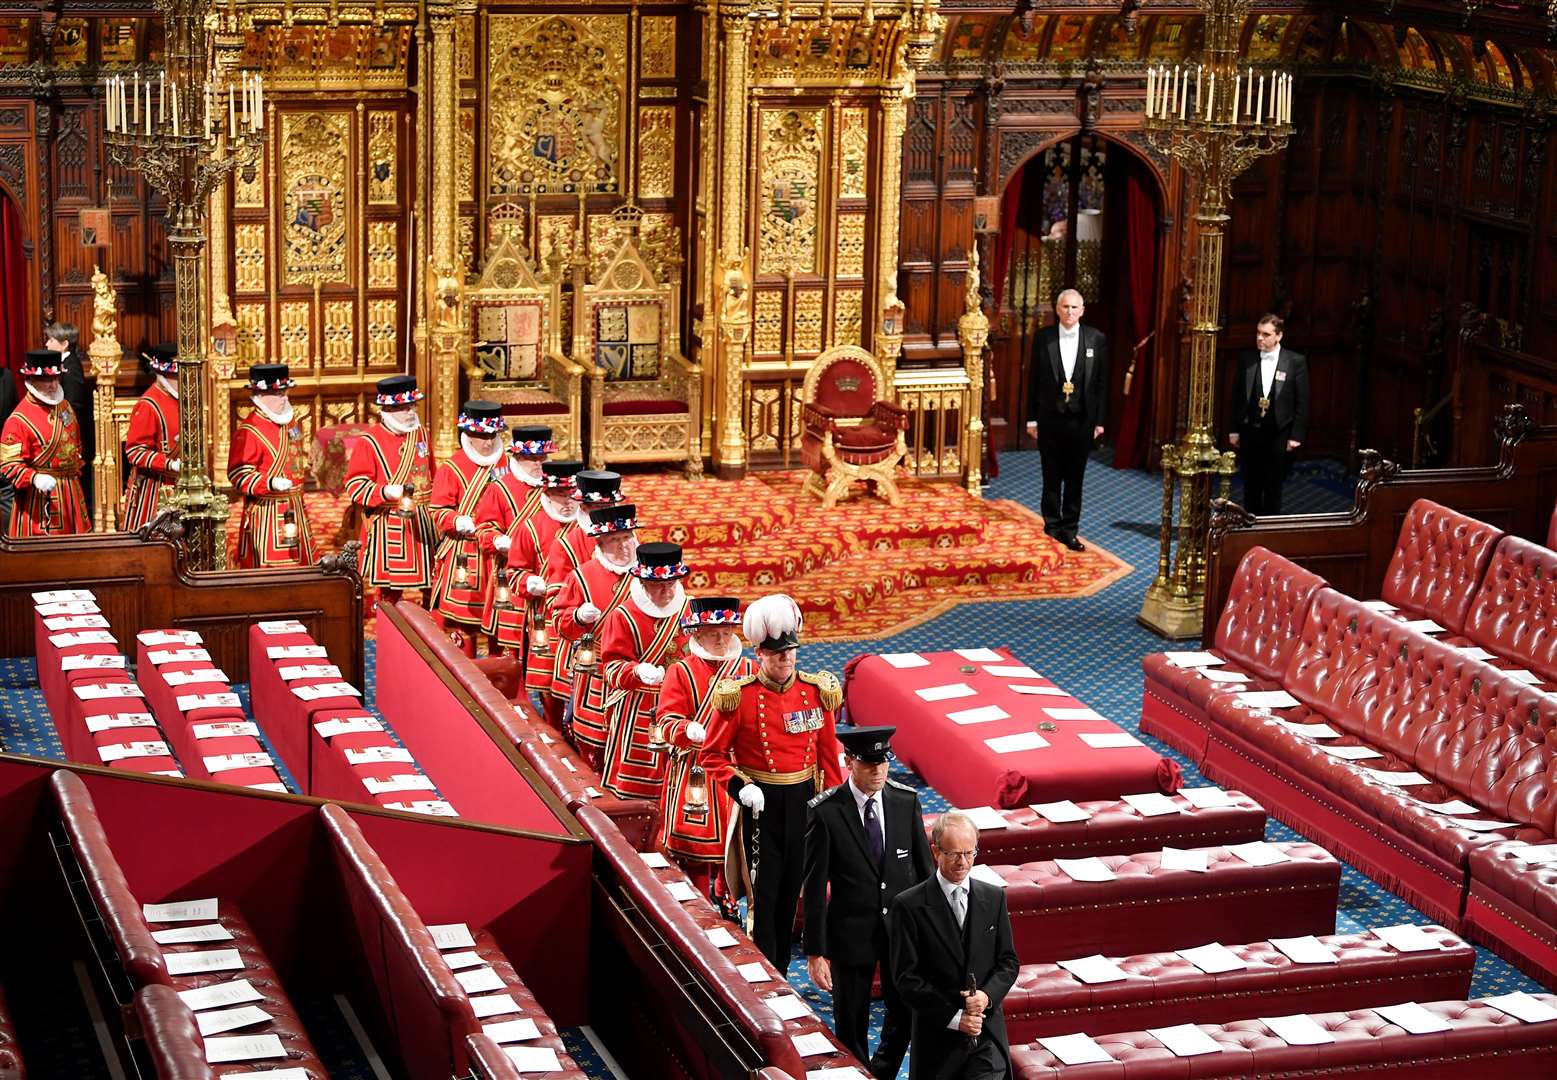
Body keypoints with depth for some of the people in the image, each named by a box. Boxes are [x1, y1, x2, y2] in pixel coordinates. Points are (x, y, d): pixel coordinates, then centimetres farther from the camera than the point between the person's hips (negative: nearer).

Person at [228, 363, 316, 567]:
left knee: (299, 564, 12)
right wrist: (270, 483, -31)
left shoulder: (288, 424, 12)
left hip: (293, 511, 9)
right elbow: (238, 474, -19)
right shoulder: (248, 431, -15)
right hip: (265, 513, -9)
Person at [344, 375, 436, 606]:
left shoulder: (421, 434, 10)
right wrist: (386, 492, -24)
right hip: (387, 525, -5)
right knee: (390, 592, -1)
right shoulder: (369, 442, -8)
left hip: (423, 523, 5)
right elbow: (355, 486, -10)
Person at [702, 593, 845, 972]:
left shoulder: (818, 692, 0)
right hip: (760, 803, -3)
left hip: (803, 801, 4)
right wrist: (739, 787, -19)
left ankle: (781, 972, 26)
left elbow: (829, 754, 6)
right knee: (762, 895, -1)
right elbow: (713, 755, -4)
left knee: (791, 891, 13)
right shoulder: (738, 696, -10)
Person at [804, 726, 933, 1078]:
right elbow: (815, 888, -12)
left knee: (905, 1013, 15)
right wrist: (815, 952, -12)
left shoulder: (906, 801, -4)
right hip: (852, 932, -3)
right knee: (851, 1025, 10)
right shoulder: (825, 813, -15)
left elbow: (924, 865, 5)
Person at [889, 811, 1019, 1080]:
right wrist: (954, 1017, -14)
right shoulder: (909, 906, -8)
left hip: (987, 1035, 2)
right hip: (937, 1035, -2)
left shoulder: (994, 898, 6)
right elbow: (906, 977, -9)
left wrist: (987, 995, -12)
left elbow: (1008, 961, 8)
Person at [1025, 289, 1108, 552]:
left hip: (1081, 419, 0)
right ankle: (1052, 528, 20)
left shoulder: (1096, 339, -1)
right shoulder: (1043, 338, -1)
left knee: (1075, 478, 6)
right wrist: (1031, 418, 0)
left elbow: (1102, 382, 2)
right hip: (1050, 418, 0)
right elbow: (1034, 380, 2)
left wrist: (1100, 420, -1)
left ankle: (1069, 530, 14)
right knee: (1052, 477, 8)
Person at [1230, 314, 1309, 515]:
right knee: (1251, 487, 10)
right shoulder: (1246, 359, 1)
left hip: (1278, 435, -3)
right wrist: (1234, 430, 4)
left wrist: (1296, 436, -6)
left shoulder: (1296, 362, -5)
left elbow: (1302, 402, -3)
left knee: (1273, 489, 3)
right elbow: (1237, 396, 7)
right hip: (1250, 432, 3)